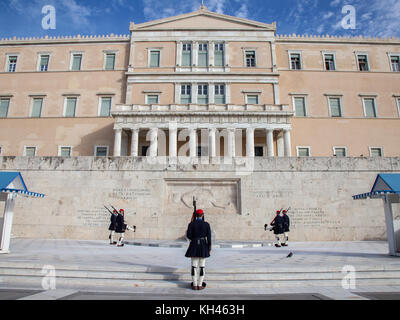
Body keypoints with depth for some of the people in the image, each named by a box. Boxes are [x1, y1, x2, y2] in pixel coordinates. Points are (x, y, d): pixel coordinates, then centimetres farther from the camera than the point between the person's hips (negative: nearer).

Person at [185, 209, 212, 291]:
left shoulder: (191, 224, -4)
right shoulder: (206, 224, -3)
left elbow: (188, 235, -5)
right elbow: (209, 237, -5)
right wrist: (209, 247, 3)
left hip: (194, 245, 0)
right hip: (203, 246, 0)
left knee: (194, 266, 6)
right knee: (202, 266, 6)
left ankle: (195, 285, 8)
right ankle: (200, 285, 9)